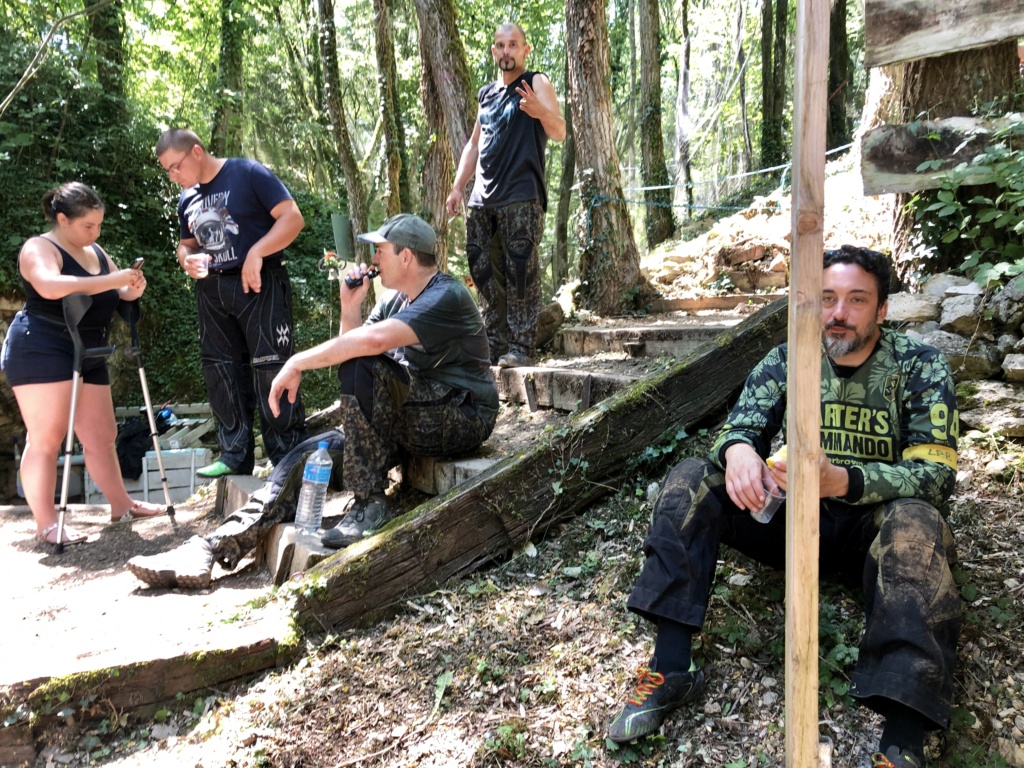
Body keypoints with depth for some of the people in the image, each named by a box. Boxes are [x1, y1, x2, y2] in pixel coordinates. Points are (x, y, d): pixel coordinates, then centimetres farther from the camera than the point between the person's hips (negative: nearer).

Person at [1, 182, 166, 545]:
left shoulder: (95, 252, 17)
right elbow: (50, 286, -30)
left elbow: (118, 293, 20)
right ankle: (46, 523, -4)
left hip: (86, 355, 8)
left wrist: (133, 288, -4)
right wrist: (110, 281, -30)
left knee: (101, 436, 11)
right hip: (41, 352, -8)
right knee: (46, 439, -8)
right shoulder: (39, 248, -9)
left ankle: (121, 505, 21)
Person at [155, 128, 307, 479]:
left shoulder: (248, 173, -7)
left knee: (270, 369, -9)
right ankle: (234, 455, 19)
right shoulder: (187, 198, 14)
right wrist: (187, 260, 2)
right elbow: (187, 244, 26)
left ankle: (289, 457, -1)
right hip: (212, 290, 7)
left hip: (259, 285, -7)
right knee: (222, 373, 9)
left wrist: (256, 253, -22)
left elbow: (292, 217, -13)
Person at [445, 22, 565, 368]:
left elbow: (559, 132, -12)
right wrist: (457, 187, 16)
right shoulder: (487, 94, 20)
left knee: (520, 273, -9)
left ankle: (521, 347, -5)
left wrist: (541, 111, -34)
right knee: (484, 273, 7)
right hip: (483, 199, 7)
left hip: (520, 199, -7)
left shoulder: (536, 83, 2)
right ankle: (494, 344, 16)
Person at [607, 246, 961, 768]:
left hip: (873, 525, -3)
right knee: (691, 479, -16)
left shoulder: (921, 368, -7)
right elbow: (741, 428, -4)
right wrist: (737, 451, -32)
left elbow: (935, 474, -16)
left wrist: (842, 480, -36)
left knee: (914, 523, -37)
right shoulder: (785, 362, 1)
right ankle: (671, 666, -23)